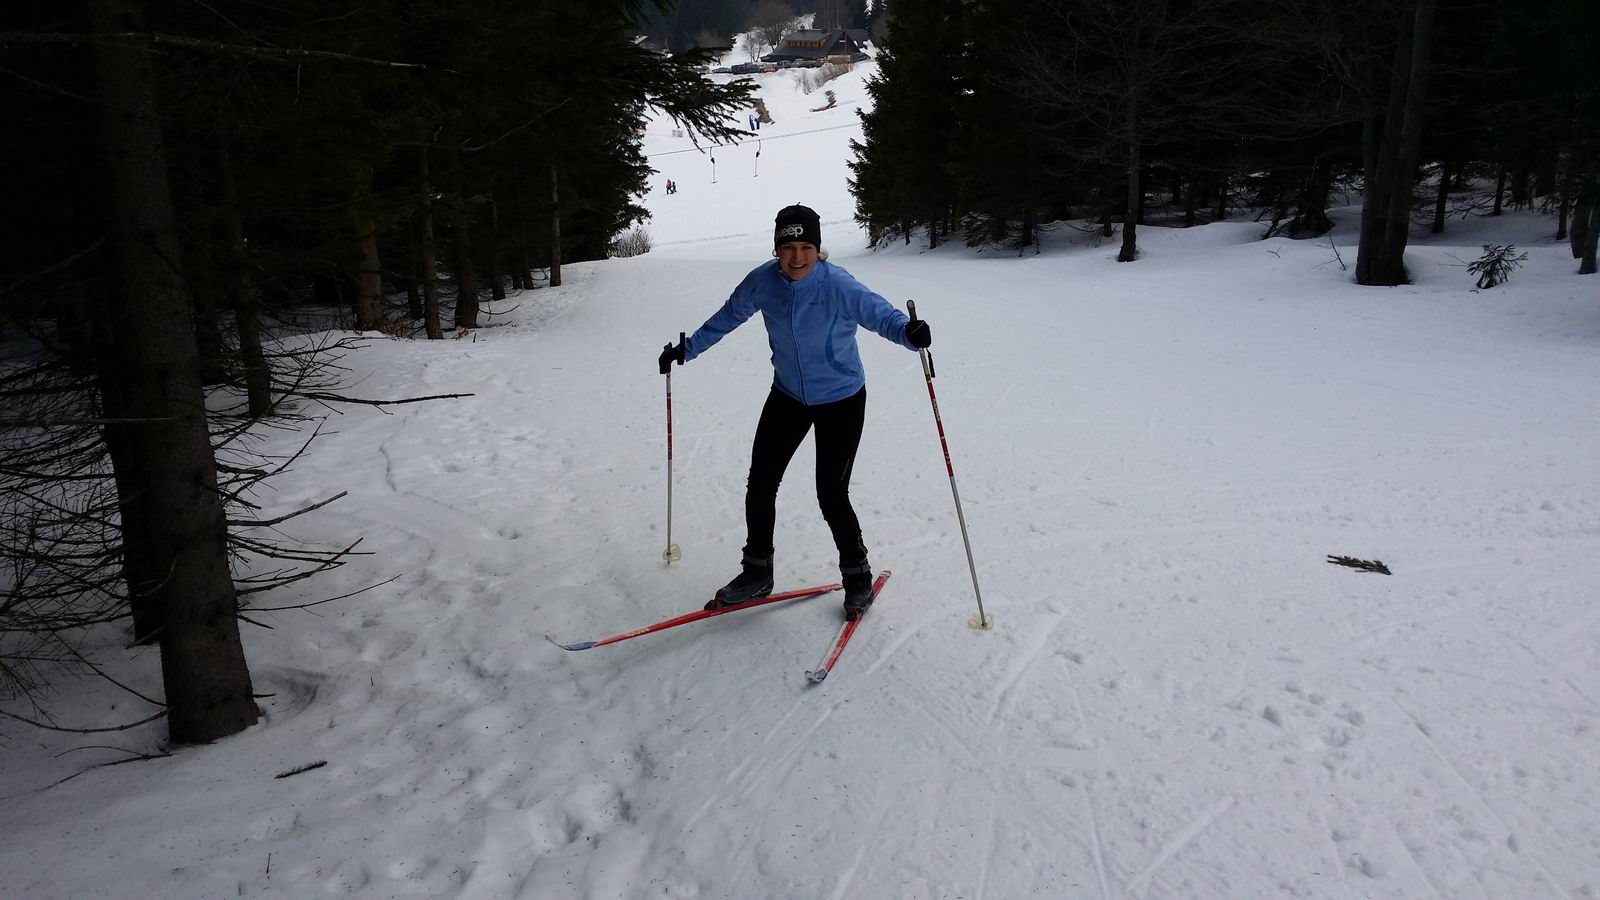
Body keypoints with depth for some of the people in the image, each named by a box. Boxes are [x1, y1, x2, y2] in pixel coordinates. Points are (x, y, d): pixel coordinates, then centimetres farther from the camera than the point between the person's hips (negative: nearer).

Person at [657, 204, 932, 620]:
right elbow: (728, 317, 3)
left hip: (841, 401, -4)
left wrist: (910, 332, -48)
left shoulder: (839, 286, -25)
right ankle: (757, 573, 25)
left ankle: (858, 577, 19)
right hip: (788, 396, 5)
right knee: (760, 484, 5)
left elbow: (880, 314, -26)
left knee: (832, 497, -6)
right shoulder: (763, 281, -13)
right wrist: (686, 348, 8)